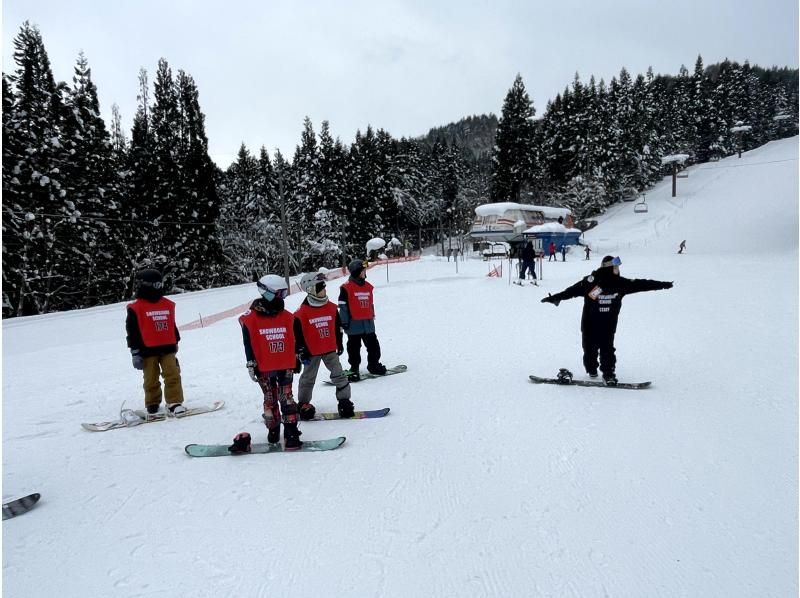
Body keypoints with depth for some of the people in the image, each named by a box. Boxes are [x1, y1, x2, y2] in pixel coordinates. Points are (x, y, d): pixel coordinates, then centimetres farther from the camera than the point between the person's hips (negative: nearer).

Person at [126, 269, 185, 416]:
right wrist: (135, 353, -7)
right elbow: (132, 332, -4)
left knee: (173, 376, -3)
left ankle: (174, 403, 1)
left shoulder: (168, 305, 9)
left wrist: (176, 343, 23)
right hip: (148, 350, -3)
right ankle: (152, 406, 21)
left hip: (168, 348, 3)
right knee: (151, 380, 7)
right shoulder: (136, 308, -4)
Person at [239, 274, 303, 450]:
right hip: (264, 368, -1)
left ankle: (291, 433, 0)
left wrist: (296, 360, 14)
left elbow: (293, 340, 11)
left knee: (286, 398, -2)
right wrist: (251, 364, -4)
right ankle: (273, 430, 25)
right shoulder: (250, 318, -7)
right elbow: (248, 344, -3)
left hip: (285, 366, 1)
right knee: (270, 400, 11)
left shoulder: (288, 317, 2)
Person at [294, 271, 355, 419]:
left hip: (330, 349, 3)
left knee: (339, 375, 1)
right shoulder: (302, 313, -14)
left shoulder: (331, 307, 1)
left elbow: (338, 326, 12)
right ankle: (303, 405, 26)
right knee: (308, 378, 11)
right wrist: (302, 352, -9)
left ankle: (344, 401, 11)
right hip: (312, 351, -3)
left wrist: (339, 343, 14)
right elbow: (297, 334, -10)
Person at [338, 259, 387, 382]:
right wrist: (345, 322, -10)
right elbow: (343, 306, -9)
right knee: (354, 347, 3)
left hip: (368, 323, 6)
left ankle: (374, 365, 29)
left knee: (373, 345, 13)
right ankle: (354, 369, 14)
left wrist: (372, 317, 21)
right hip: (354, 324, -6)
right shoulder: (346, 288, -9)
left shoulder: (368, 286, 12)